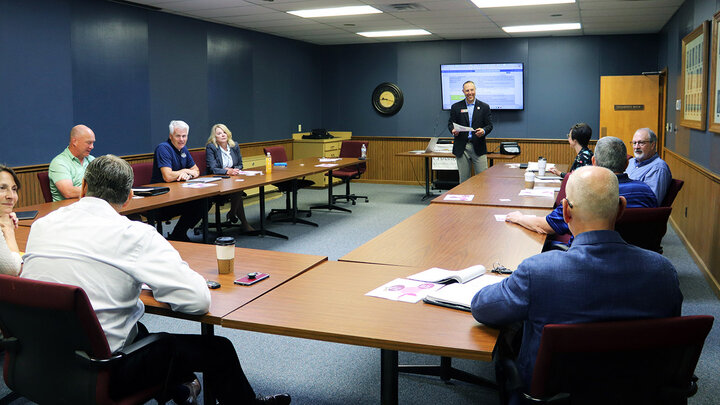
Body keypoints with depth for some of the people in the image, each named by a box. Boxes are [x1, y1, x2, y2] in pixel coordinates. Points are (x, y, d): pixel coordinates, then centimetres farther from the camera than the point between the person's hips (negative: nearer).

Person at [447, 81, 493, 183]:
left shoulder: (484, 107, 7)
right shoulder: (456, 107, 8)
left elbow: (489, 125, 4)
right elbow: (450, 123, 7)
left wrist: (483, 131, -19)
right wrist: (453, 130, -16)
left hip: (478, 148, 0)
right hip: (462, 147, 1)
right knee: (464, 179, 6)